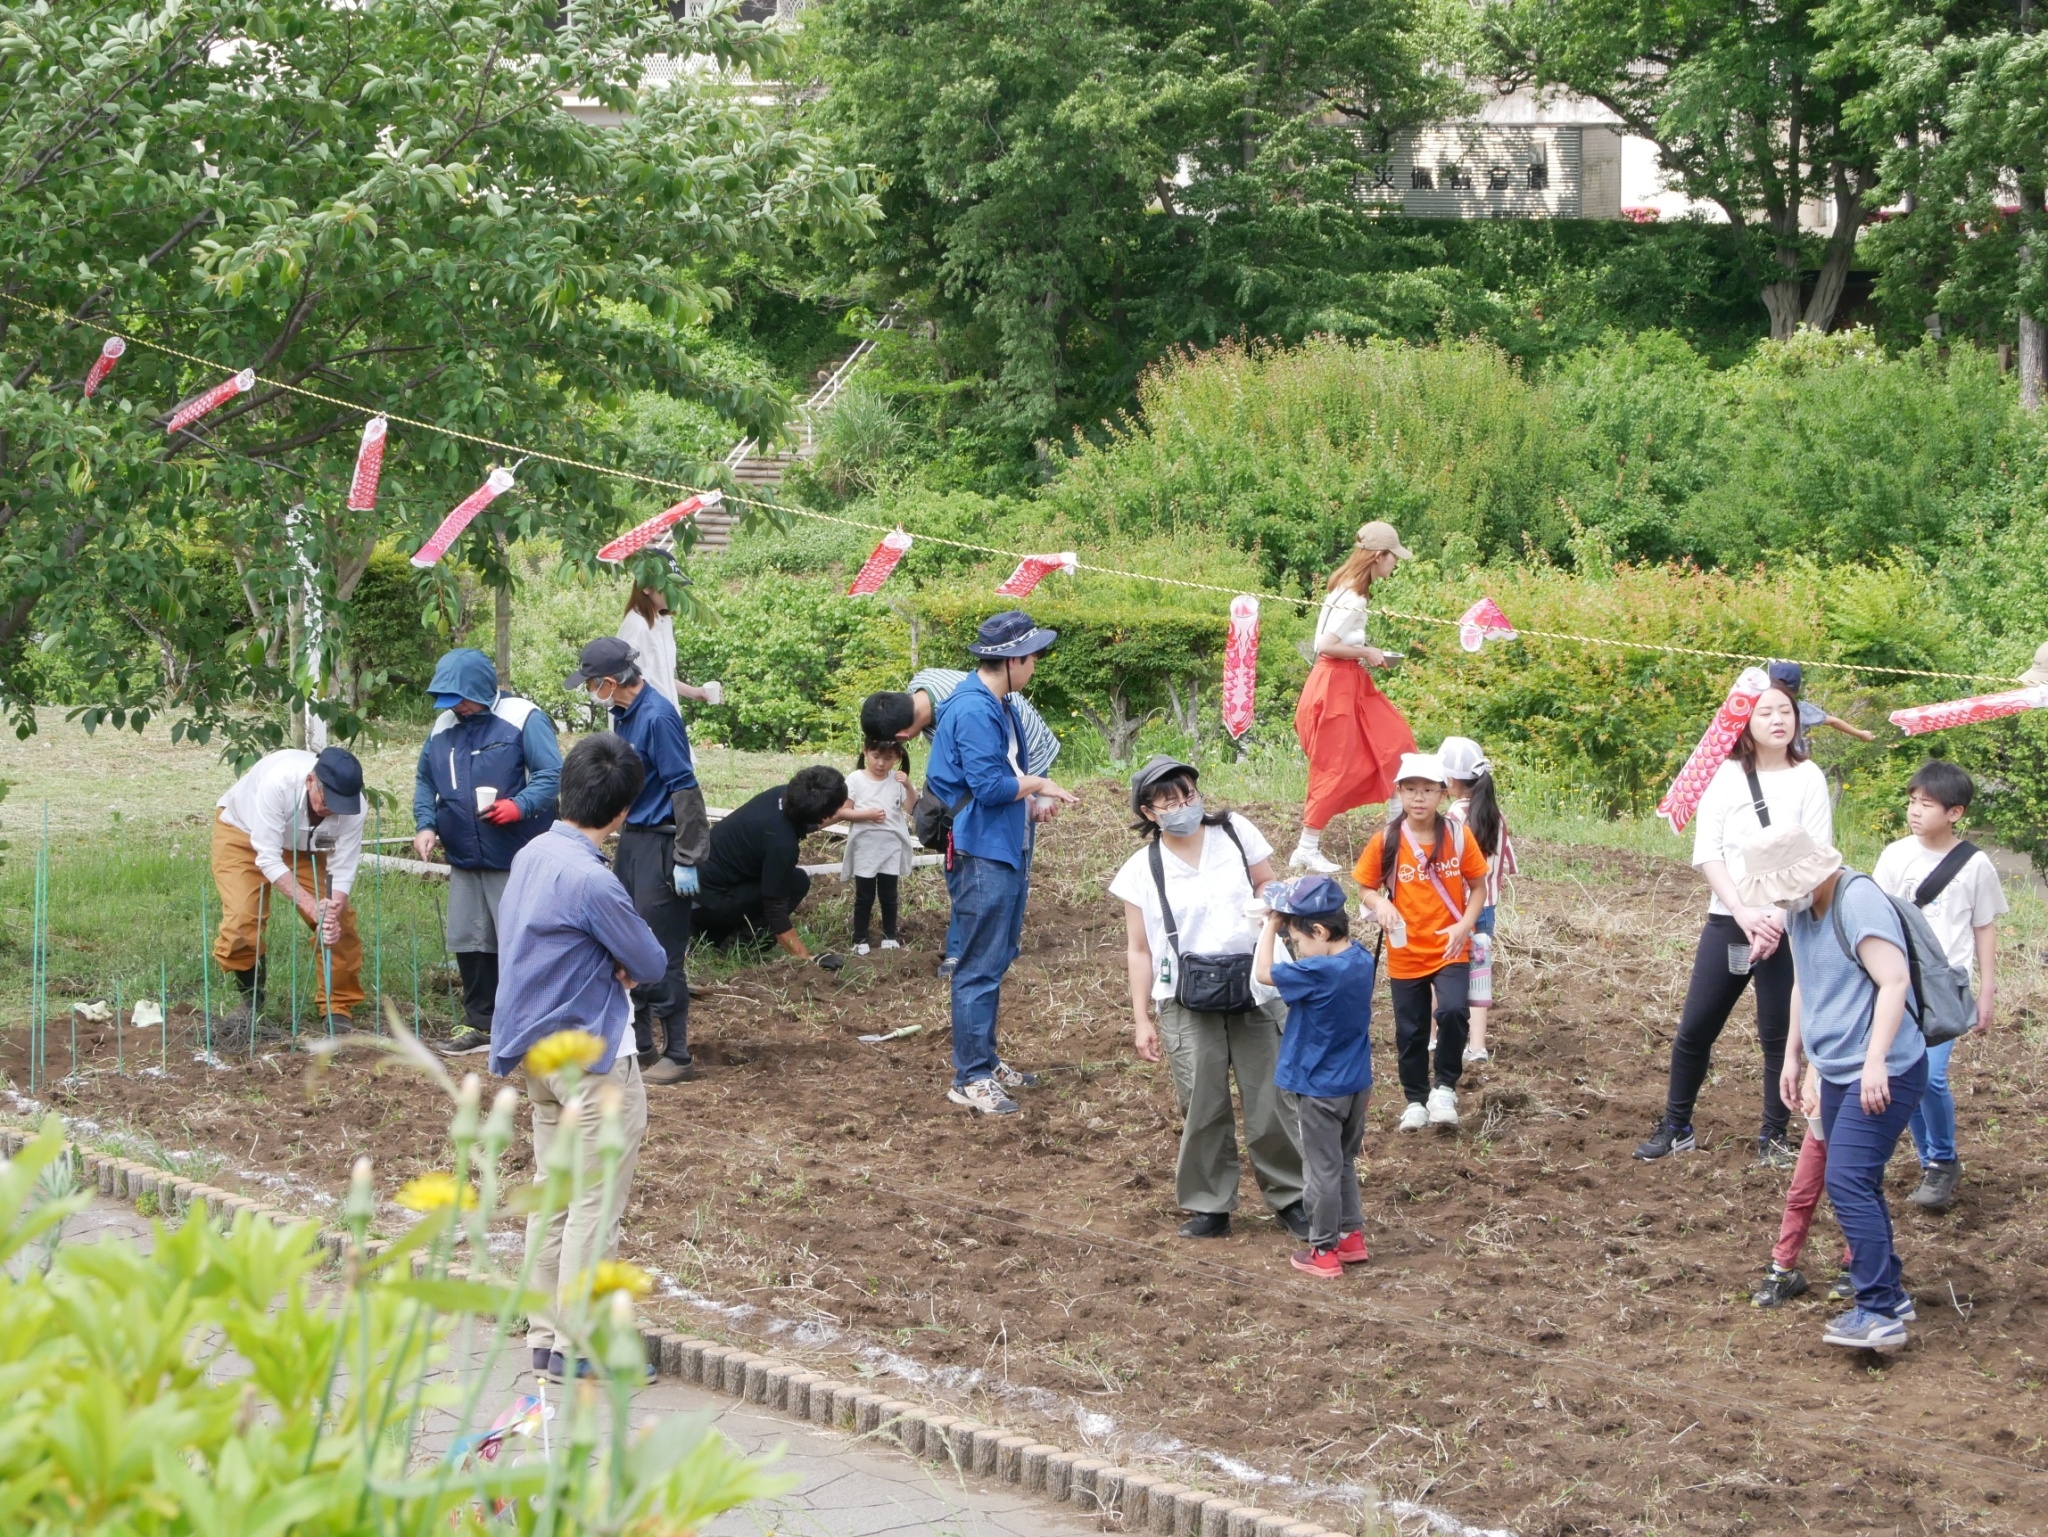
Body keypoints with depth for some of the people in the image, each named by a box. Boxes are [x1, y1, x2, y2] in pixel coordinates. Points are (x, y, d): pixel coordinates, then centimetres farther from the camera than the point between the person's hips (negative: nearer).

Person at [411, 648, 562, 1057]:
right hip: (464, 861, 7)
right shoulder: (443, 727, 10)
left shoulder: (523, 719, -10)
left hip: (516, 861, -7)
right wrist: (426, 824, 3)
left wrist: (520, 805, -30)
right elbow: (424, 781, 20)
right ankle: (481, 1024, 23)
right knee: (470, 942, 11)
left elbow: (553, 774, -15)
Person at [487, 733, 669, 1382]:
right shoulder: (592, 881, -23)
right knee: (595, 1206, -2)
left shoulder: (531, 855, 4)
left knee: (552, 1195, 15)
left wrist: (606, 966, -1)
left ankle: (545, 1337, 20)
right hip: (594, 1060, -9)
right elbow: (651, 964, -15)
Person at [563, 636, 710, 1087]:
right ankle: (640, 1044, 26)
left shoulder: (657, 717, -20)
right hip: (631, 839, 10)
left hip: (660, 843, -10)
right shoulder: (623, 714, 8)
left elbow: (684, 789, -20)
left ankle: (677, 1055, 0)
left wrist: (687, 859, -20)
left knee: (661, 954, -6)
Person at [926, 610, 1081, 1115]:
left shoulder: (999, 706, 13)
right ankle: (970, 1079, -1)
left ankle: (986, 1061, 26)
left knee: (995, 961, 17)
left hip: (1005, 852, 10)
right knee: (980, 968, -6)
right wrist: (1037, 785, -8)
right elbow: (989, 786, -23)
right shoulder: (973, 710, -19)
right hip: (981, 857, -10)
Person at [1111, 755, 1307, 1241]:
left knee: (1271, 1100, 2)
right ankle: (1209, 1206, 11)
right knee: (1202, 1107, -2)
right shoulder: (1142, 870, 1)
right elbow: (1139, 950, 5)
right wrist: (1141, 1019, 2)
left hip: (1255, 989, 1)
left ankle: (1290, 1197, 16)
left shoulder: (1235, 833, 2)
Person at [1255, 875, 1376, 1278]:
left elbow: (1263, 972, -15)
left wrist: (1271, 924, -10)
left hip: (1319, 1090, -8)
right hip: (1356, 1084, 8)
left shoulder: (1318, 973, -26)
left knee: (1322, 1169, 5)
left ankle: (1324, 1252, 14)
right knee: (1345, 1163, 21)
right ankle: (1352, 1237, 29)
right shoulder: (1362, 962, -3)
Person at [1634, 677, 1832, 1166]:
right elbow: (1706, 853, -1)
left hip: (1787, 925, -2)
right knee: (1694, 1029, 4)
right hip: (1727, 920, 2)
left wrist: (1777, 920, -15)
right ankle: (1675, 1128, 17)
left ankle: (1774, 1136, 13)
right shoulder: (1726, 776, 4)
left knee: (1779, 1034, 2)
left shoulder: (1808, 778, -1)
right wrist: (1744, 913, -13)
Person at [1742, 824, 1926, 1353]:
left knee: (1848, 1182, -16)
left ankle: (1880, 1313, -14)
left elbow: (1894, 982, -25)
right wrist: (1792, 1053, 24)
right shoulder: (1800, 909, 9)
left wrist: (1876, 1061, -31)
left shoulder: (1858, 902, -19)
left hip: (1883, 1075, -9)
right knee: (1855, 1186, 12)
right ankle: (1889, 1295, 22)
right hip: (1837, 1073, 9)